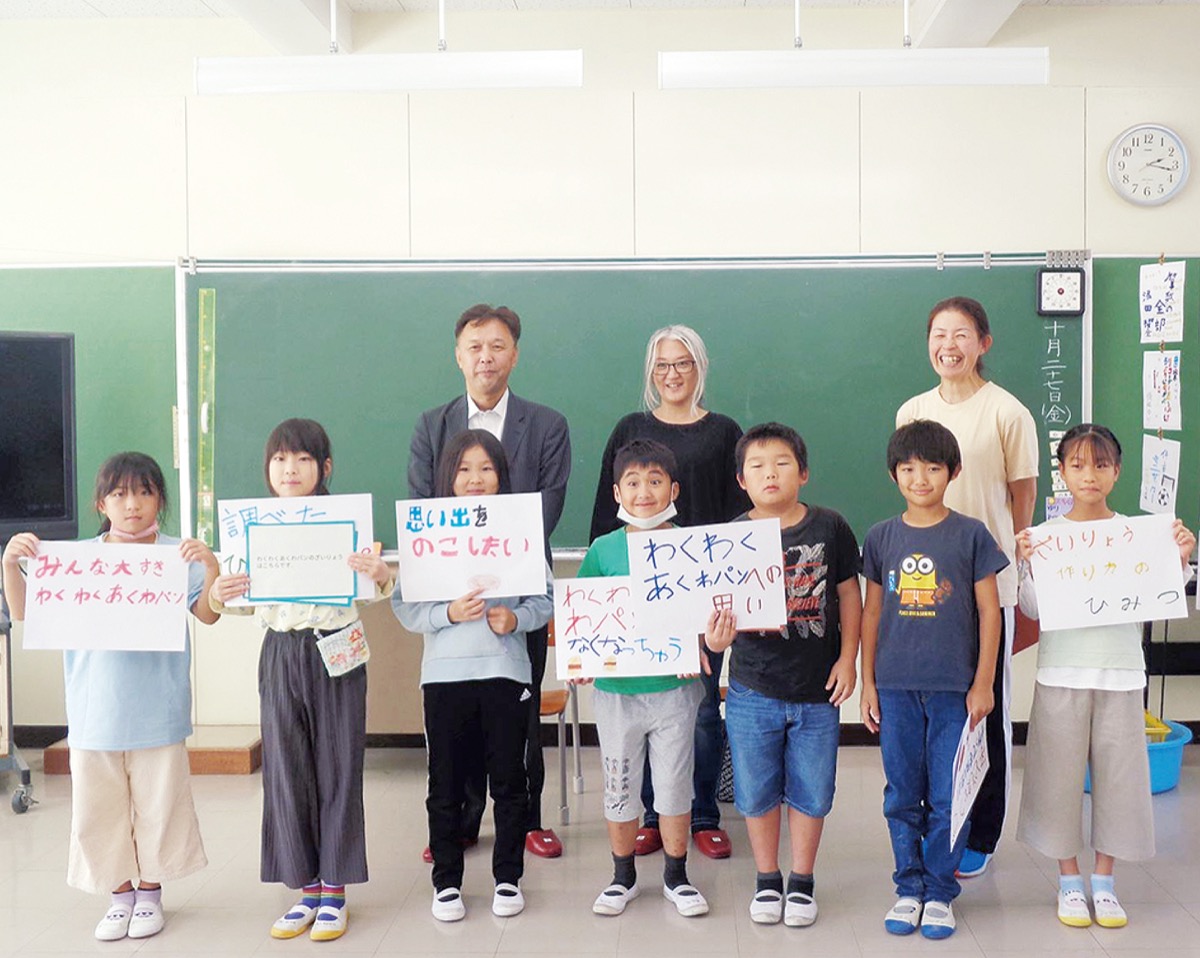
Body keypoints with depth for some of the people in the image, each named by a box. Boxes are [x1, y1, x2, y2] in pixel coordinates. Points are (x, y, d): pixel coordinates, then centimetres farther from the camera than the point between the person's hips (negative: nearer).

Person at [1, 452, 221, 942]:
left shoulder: (178, 556, -4)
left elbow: (208, 615, -10)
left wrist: (211, 567, -26)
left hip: (157, 712, -2)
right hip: (94, 712, 2)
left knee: (158, 803, 10)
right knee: (97, 808, 11)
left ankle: (150, 890, 30)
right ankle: (120, 892, 30)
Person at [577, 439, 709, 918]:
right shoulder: (604, 549, -1)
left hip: (674, 687, -1)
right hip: (616, 690, 1)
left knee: (674, 785, 10)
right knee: (619, 787, 12)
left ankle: (676, 877, 28)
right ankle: (623, 877, 30)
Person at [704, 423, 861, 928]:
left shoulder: (829, 528, -5)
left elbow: (849, 595, 4)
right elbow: (723, 608, -8)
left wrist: (847, 659, 0)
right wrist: (716, 637, -30)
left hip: (817, 689, 0)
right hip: (752, 690, 0)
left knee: (810, 791, 12)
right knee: (757, 791, 12)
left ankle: (802, 881, 31)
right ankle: (767, 879, 32)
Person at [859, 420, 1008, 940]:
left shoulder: (971, 534, -2)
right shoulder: (881, 537, 4)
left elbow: (988, 610, 0)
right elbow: (871, 612, 9)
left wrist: (983, 683, -3)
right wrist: (867, 682, 6)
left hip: (954, 687, -2)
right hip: (895, 687, 2)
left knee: (947, 797, 5)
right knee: (902, 796, 10)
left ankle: (940, 892, 19)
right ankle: (908, 888, 24)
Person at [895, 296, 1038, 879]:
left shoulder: (1007, 412, -6)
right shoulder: (912, 412, 7)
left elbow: (1023, 496, 0)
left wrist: (1010, 555, -1)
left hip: (989, 584, -4)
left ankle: (980, 838, 21)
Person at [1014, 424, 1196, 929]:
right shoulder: (1043, 535, -2)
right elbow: (1033, 609, -3)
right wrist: (1028, 567, -18)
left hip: (1120, 674, 1)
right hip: (1062, 674, -1)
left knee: (1117, 772, 7)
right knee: (1060, 773, 5)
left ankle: (1104, 880, 23)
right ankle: (1069, 879, 21)